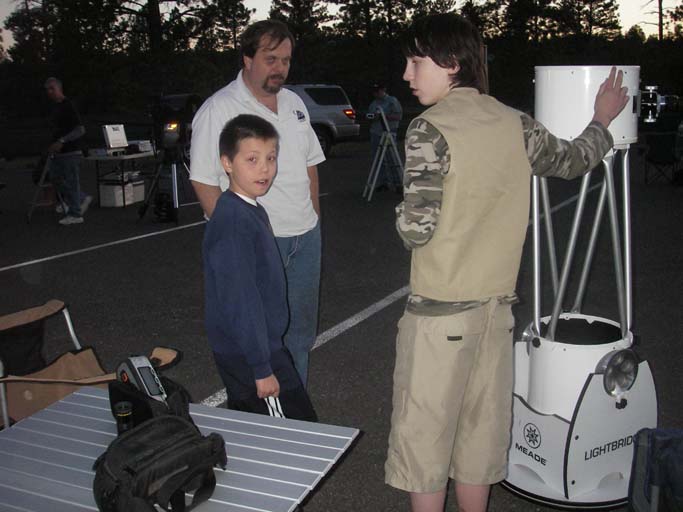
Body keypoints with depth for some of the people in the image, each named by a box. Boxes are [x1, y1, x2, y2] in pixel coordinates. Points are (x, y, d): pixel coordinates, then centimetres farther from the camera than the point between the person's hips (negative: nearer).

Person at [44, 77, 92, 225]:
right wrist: (53, 146, 19)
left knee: (71, 182, -4)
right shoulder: (56, 107, 14)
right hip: (58, 152, 10)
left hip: (71, 151, -10)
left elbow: (80, 129, -22)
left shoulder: (68, 106, -14)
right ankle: (83, 198, 25)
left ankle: (75, 214, 4)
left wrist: (61, 141, -27)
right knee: (55, 177, 13)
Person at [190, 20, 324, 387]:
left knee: (300, 331, 16)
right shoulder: (218, 109, -11)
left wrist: (313, 217, 13)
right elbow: (204, 182, -13)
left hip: (305, 236, 7)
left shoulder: (294, 103, 11)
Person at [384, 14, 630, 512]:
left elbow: (417, 228, -20)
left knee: (423, 431, 9)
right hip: (497, 303, 6)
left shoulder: (430, 129, -15)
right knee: (482, 426, 18)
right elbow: (572, 160, 19)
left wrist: (403, 213, 4)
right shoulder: (515, 124, 1)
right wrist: (603, 120, 38)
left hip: (439, 309, -6)